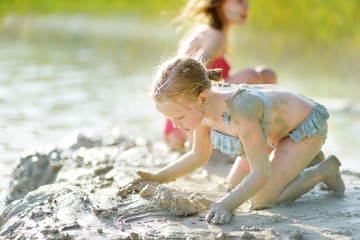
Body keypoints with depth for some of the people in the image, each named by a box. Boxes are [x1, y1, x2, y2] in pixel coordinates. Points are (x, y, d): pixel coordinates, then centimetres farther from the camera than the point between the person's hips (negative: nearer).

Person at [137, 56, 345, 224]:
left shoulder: (240, 110, -44)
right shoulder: (202, 106, -20)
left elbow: (260, 174, -37)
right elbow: (199, 156, -1)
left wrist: (226, 204, -49)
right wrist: (158, 178, -11)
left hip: (308, 126, -7)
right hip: (275, 122, 8)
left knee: (262, 199, -15)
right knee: (235, 182, 12)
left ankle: (324, 171, 6)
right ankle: (300, 159, 29)